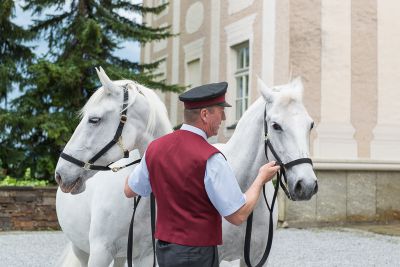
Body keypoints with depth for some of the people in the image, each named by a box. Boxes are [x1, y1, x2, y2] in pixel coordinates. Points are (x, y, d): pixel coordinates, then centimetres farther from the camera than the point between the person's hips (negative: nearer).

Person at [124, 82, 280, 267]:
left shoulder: (155, 148, 1)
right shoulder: (210, 159, -20)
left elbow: (130, 190, 16)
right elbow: (238, 216, -16)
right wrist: (261, 178, -2)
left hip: (163, 250, 8)